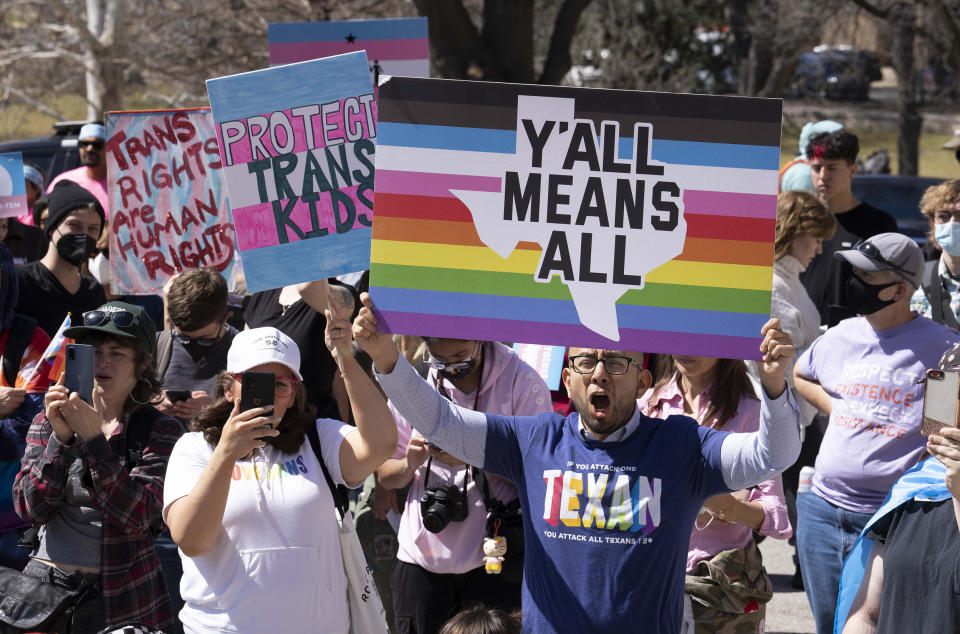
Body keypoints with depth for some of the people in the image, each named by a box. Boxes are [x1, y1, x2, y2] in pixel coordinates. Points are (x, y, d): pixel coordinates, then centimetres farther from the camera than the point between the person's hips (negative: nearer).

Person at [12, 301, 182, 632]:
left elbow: (137, 517, -15)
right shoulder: (47, 422, 6)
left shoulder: (160, 430, -2)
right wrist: (60, 438, -18)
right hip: (46, 585, 2)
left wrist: (93, 438, -21)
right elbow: (31, 508, -6)